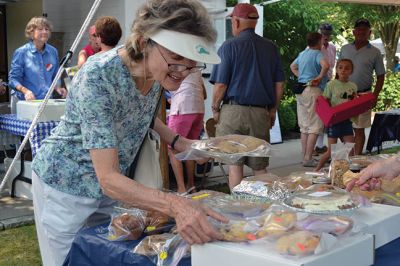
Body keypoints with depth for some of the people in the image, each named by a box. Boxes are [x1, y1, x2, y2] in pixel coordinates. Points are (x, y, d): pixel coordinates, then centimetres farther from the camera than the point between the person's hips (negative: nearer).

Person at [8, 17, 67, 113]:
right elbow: (13, 79, -8)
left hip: (46, 101, 3)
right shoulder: (21, 52, -7)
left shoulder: (53, 52, 5)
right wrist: (25, 91, -25)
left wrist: (58, 88, -4)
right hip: (24, 101, -3)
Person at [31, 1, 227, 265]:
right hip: (66, 185, -6)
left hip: (111, 187, 6)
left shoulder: (156, 71, -13)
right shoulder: (98, 76, -33)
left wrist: (181, 143, -7)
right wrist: (174, 204, -50)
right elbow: (108, 178, -35)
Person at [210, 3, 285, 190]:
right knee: (260, 167, 11)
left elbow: (220, 85, -7)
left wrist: (215, 109, 7)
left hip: (233, 111, -4)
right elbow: (279, 84, 10)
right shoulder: (271, 48, 8)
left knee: (234, 165, 3)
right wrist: (273, 109, 20)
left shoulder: (229, 46, -5)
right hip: (261, 113, 4)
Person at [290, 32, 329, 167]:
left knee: (304, 127, 12)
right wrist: (320, 77, -15)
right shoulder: (317, 54, -9)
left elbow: (293, 66, 32)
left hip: (301, 91, 8)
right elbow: (326, 65, -29)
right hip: (313, 90, -8)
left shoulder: (302, 54, 15)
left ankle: (305, 157, 16)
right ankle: (308, 158, -7)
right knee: (315, 127, -4)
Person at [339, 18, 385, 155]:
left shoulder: (375, 52, 0)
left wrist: (374, 96, -7)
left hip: (362, 95, -2)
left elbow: (380, 76, 2)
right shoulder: (345, 49, 8)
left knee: (359, 129, 3)